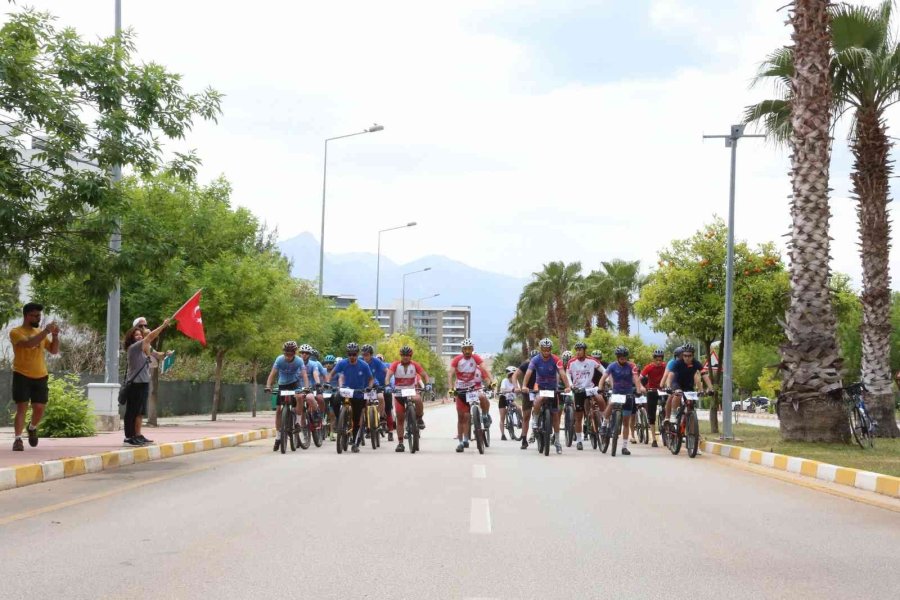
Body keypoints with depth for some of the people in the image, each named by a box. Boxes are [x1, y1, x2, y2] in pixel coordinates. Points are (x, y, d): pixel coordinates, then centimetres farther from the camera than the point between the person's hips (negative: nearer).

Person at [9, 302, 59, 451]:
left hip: (40, 376, 5)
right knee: (22, 407, -9)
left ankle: (32, 428, 33)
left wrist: (55, 335, -4)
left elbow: (54, 350, 12)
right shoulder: (16, 332, -7)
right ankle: (18, 439, -9)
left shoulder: (40, 332, 11)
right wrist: (46, 331, -26)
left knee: (39, 408, 5)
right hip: (22, 376, -5)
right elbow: (29, 343, -26)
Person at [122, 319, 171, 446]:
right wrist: (163, 325, -17)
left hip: (143, 383, 9)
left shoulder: (141, 349, 20)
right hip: (135, 384, -9)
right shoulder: (133, 347, -11)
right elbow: (150, 337, -17)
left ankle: (137, 436, 19)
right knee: (132, 411, -8)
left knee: (140, 411, 12)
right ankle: (129, 437, -9)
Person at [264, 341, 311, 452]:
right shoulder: (279, 359, -22)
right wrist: (268, 386, -42)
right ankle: (278, 437, 2)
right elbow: (272, 374, -28)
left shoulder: (299, 361, -23)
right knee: (278, 410, -5)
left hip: (294, 384, -1)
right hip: (282, 385, 1)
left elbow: (304, 375, -31)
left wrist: (306, 387, -47)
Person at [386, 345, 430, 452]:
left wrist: (428, 384, -25)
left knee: (418, 399, -36)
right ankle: (400, 443, 7)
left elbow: (424, 375, -6)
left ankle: (419, 419, -11)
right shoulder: (395, 365, -8)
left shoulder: (415, 365, -4)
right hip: (399, 392, 0)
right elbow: (389, 374, -21)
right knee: (400, 418, 0)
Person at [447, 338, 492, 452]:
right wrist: (451, 388, -29)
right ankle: (461, 442, 6)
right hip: (461, 390, 0)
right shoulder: (457, 359, -9)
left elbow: (484, 370, -20)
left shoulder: (476, 358, -8)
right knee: (461, 417, 0)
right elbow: (451, 374, -15)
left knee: (483, 398, -31)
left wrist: (491, 382, -36)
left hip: (474, 388, 0)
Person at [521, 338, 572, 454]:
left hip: (553, 388, 0)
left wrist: (568, 386, -42)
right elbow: (528, 373, -26)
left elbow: (562, 374, -27)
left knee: (555, 414, 3)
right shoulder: (536, 360, -15)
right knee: (538, 401, -34)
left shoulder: (556, 360, -17)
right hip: (540, 387, 0)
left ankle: (557, 440, 12)